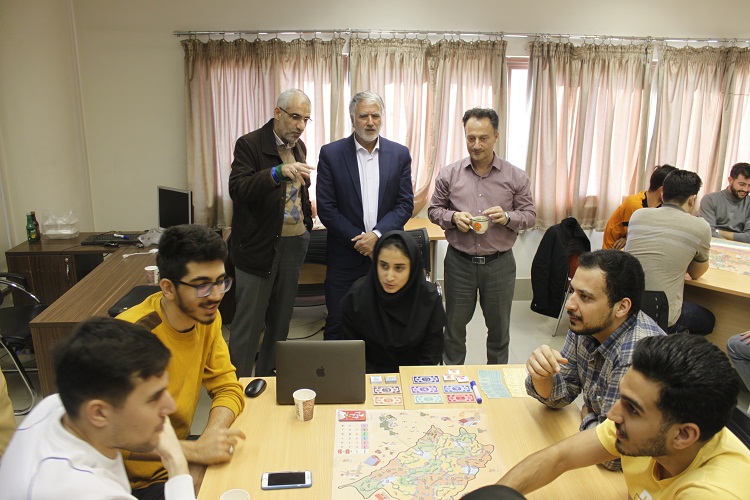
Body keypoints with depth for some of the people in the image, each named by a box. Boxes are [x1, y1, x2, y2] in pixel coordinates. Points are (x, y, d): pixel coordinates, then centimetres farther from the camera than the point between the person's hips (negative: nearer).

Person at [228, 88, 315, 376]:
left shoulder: (299, 147, 11)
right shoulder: (249, 144, -10)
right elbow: (237, 189, -24)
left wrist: (307, 215, 13)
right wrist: (278, 172, -35)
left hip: (294, 242, 7)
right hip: (259, 245, -7)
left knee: (280, 319, 16)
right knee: (249, 322, 0)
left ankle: (268, 378, 30)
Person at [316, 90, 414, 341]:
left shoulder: (400, 154, 4)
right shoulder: (331, 153, -2)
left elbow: (405, 204, 1)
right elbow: (326, 208, -5)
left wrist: (377, 235, -13)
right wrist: (359, 240, -11)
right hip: (345, 257, -1)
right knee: (337, 325, 8)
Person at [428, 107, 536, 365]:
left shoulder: (516, 177, -3)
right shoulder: (449, 174, -1)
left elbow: (530, 215, 2)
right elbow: (434, 210, 6)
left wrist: (507, 217, -19)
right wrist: (453, 217, -15)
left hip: (499, 264, 0)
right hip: (459, 262, 0)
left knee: (499, 328, 15)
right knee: (454, 326, 14)